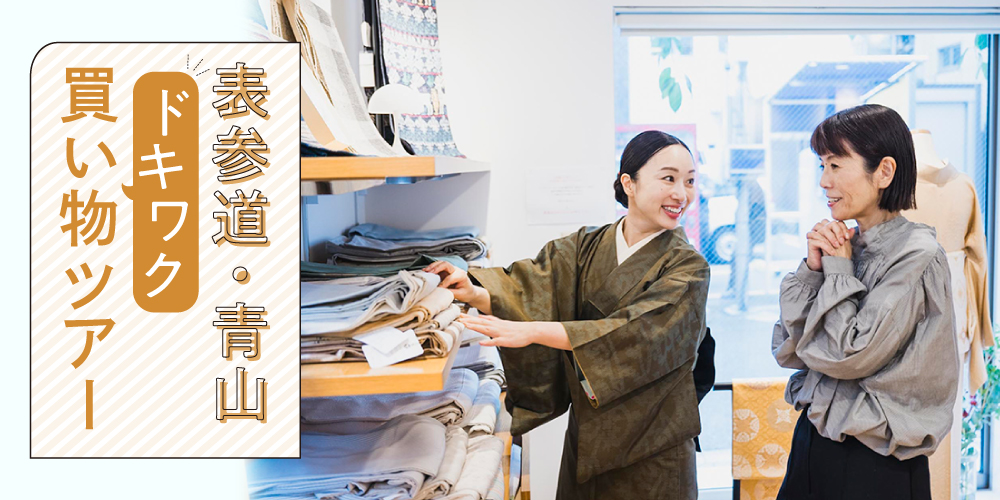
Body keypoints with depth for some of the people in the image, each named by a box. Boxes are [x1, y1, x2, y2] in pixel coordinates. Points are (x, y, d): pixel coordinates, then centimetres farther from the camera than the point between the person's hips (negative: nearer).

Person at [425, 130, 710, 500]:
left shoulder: (688, 268, -12)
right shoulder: (585, 248, 2)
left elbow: (637, 333, -26)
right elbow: (532, 285, -11)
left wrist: (533, 332, -35)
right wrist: (474, 292, -33)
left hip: (652, 448, -3)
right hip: (587, 436, 4)